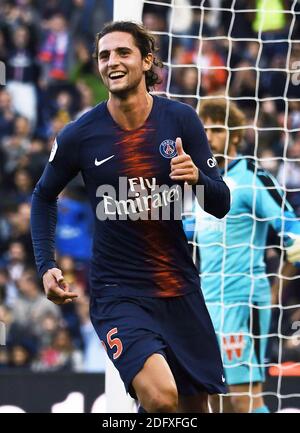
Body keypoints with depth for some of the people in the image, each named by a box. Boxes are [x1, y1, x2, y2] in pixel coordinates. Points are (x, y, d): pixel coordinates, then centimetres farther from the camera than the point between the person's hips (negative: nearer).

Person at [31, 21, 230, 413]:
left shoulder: (181, 120, -5)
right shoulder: (79, 136, -8)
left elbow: (221, 205, -1)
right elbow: (44, 197, 11)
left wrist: (198, 177, -23)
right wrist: (46, 267, 0)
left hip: (181, 288, 3)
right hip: (118, 291, -3)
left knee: (196, 404, 12)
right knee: (161, 397, -27)